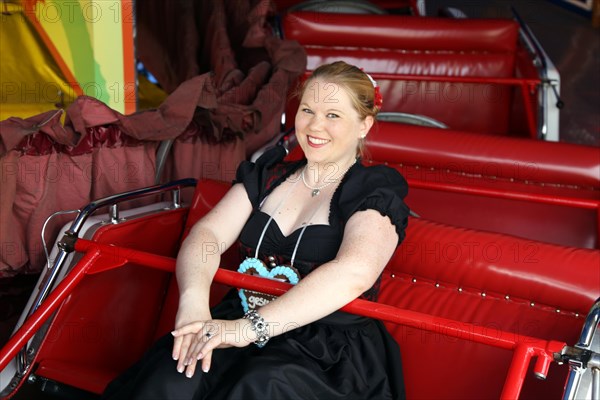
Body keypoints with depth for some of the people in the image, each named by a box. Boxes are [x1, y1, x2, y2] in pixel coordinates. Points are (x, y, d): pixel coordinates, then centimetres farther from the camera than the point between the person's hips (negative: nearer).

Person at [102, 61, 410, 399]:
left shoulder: (375, 193, -1)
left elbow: (354, 272, -21)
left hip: (328, 352, -3)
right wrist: (193, 301, -21)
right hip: (240, 324, 4)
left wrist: (252, 327, -30)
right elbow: (208, 233, 3)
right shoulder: (268, 175, 16)